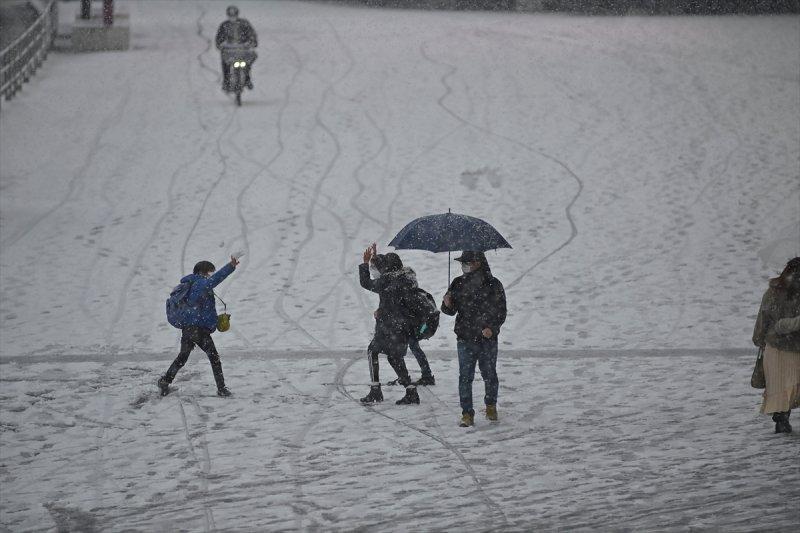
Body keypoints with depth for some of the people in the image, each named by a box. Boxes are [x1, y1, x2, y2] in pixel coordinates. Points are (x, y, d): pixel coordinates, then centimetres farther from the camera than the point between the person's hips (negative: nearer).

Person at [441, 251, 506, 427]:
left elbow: (501, 312, -1)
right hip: (465, 339, 1)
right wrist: (447, 305, -12)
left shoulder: (493, 285, -3)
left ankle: (491, 406, 32)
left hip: (488, 339, -1)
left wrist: (492, 328, -15)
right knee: (465, 377, -4)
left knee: (489, 375, 10)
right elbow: (452, 310, 11)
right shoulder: (458, 284, 5)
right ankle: (467, 413, 1)